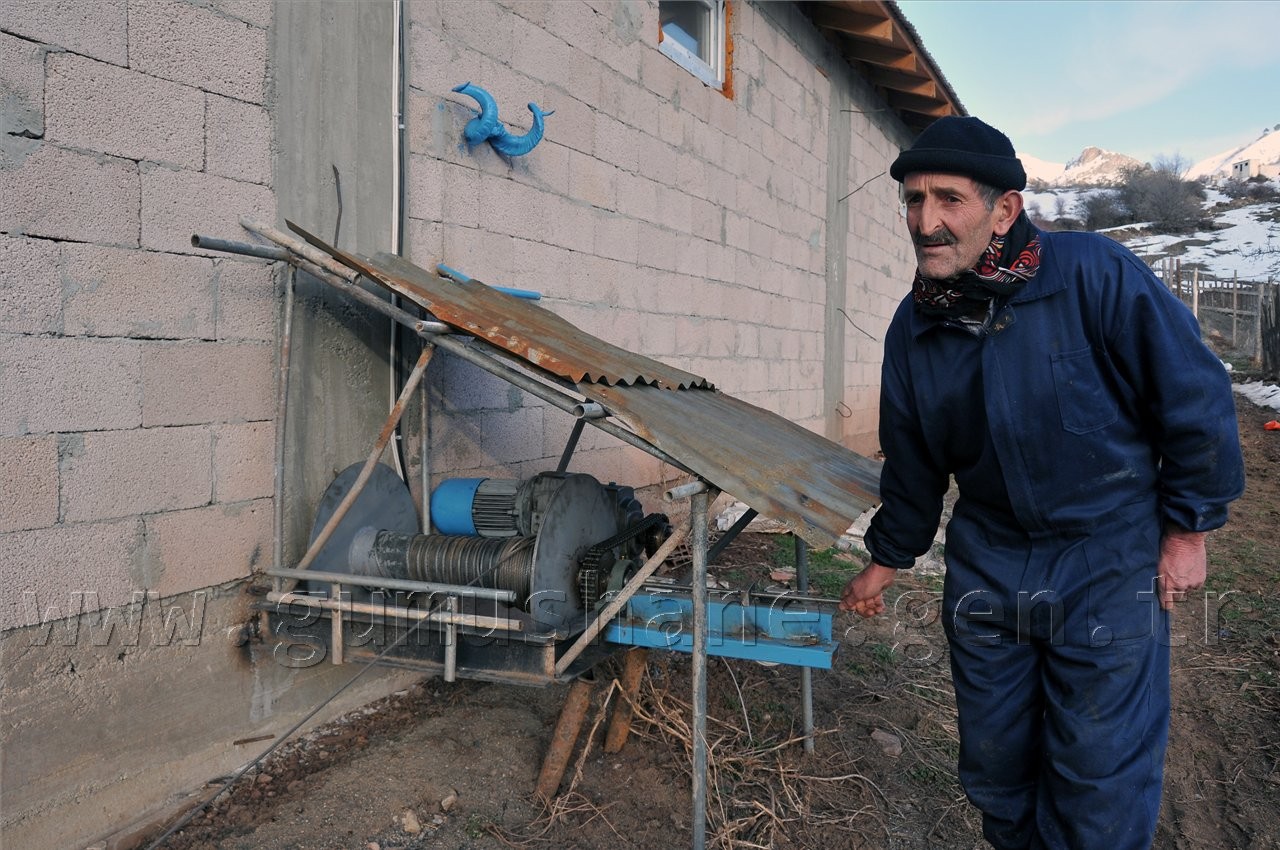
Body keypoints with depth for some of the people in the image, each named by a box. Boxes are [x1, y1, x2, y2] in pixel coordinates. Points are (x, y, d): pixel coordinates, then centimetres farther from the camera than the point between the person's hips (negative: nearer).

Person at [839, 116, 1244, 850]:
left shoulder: (1096, 274, -19)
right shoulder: (915, 326, -2)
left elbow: (1196, 394, -11)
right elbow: (913, 461, 10)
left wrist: (1188, 525, -6)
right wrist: (887, 561, 17)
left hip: (1108, 565, -4)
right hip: (987, 562, 5)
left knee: (1100, 783, 3)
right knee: (994, 768, 17)